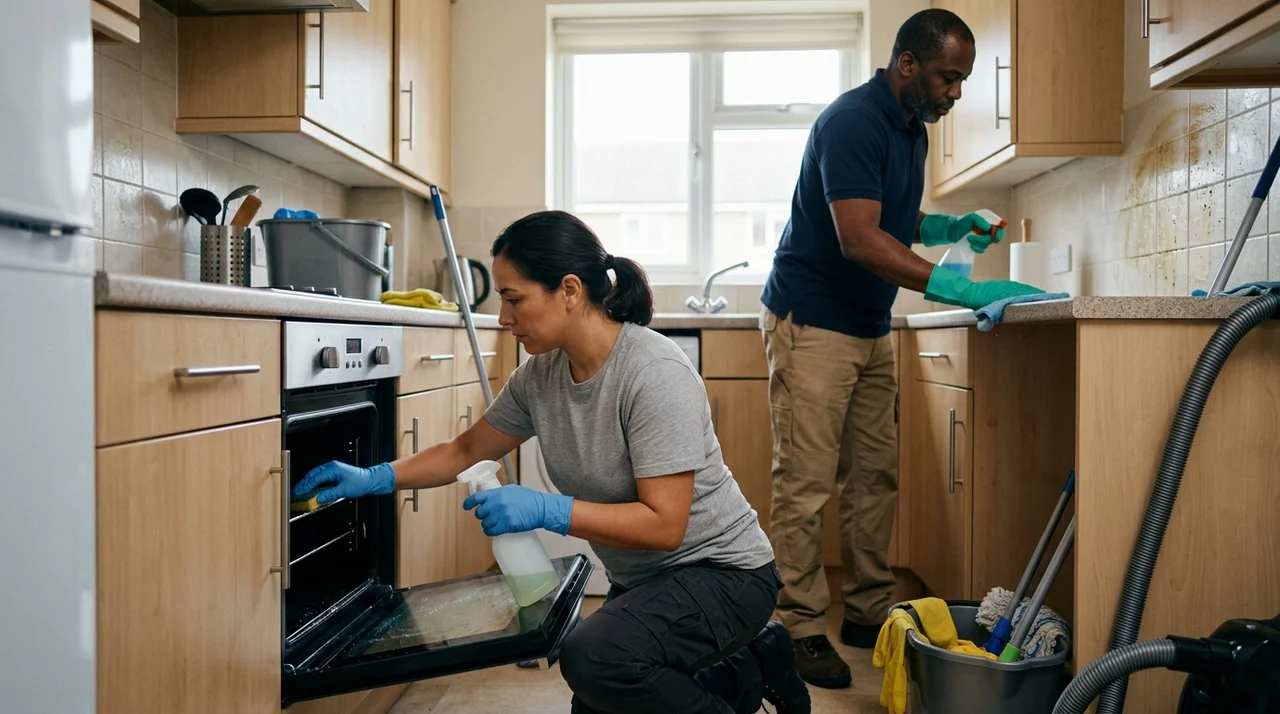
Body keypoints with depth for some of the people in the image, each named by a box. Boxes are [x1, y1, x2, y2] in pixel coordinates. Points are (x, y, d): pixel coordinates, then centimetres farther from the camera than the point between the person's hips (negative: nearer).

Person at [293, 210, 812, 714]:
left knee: (592, 657, -31)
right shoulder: (540, 375, -5)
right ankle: (745, 669, 26)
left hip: (720, 569, -8)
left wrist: (546, 510, -33)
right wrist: (374, 479, 0)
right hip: (639, 580, 8)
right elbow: (466, 452, 9)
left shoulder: (656, 373, -27)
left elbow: (663, 525, -28)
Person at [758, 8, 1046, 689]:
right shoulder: (852, 121, -17)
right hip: (812, 321, -9)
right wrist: (961, 289, -30)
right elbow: (860, 239, -28)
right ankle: (803, 628, 4)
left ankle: (869, 612, 21)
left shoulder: (912, 129, 12)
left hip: (870, 326, 9)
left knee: (874, 476, 10)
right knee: (805, 484, -5)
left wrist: (951, 226, 5)